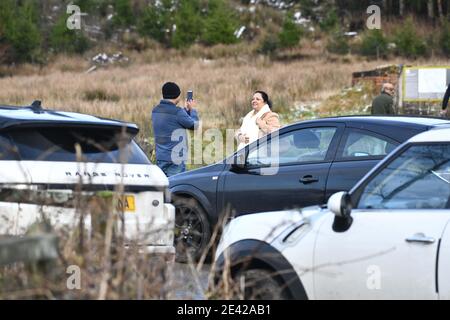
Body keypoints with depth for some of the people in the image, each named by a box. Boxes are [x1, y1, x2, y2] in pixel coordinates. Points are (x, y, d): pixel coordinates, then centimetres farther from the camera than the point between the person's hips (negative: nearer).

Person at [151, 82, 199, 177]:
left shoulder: (155, 111, 9)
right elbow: (194, 125, -3)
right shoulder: (177, 112, -16)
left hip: (160, 158, 7)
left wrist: (187, 109, 21)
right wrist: (192, 109, 13)